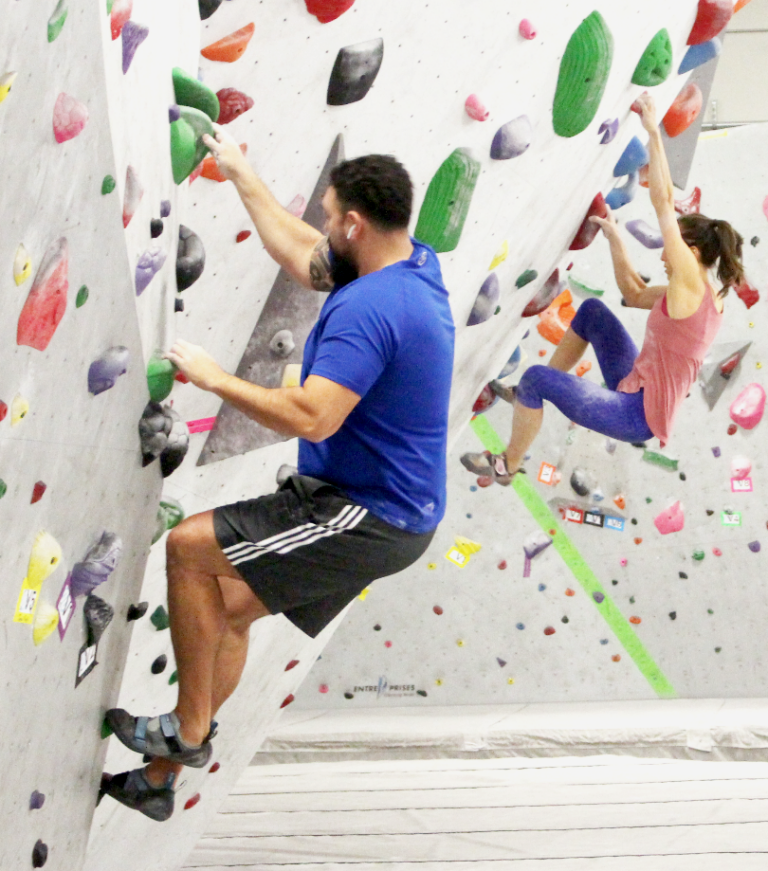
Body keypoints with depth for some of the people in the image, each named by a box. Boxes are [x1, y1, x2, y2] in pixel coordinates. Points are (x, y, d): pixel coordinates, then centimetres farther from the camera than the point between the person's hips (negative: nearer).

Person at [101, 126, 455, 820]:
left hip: (371, 518, -10)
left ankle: (190, 727, 3)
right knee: (230, 607, 15)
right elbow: (300, 253, 20)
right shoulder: (416, 264, 5)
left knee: (187, 547, -9)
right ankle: (160, 777, 24)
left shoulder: (367, 308, -26)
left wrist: (216, 379, -19)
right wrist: (240, 173, 27)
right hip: (386, 508, 10)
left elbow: (313, 418, -32)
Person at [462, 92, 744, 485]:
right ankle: (530, 395, 28)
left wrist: (653, 131, -14)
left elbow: (663, 201, -18)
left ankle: (507, 466, 5)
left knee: (536, 377, -18)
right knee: (592, 310, 22)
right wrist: (614, 238, 15)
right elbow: (634, 294, 22)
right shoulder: (692, 294, 8)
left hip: (637, 415, -10)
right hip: (635, 390, 10)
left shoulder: (691, 286, -18)